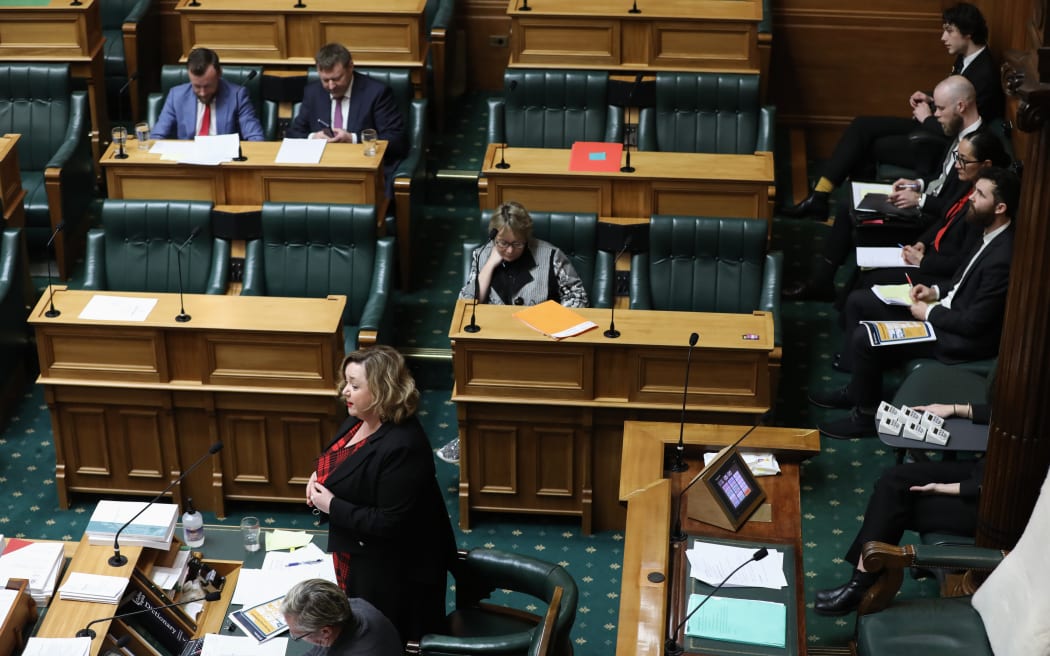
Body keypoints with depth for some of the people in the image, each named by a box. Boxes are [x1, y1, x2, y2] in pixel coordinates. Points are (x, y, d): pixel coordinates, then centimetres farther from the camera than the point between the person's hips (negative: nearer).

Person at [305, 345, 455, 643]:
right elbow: (339, 465, 19)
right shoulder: (357, 420, -1)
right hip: (357, 552, 9)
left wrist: (331, 506, -25)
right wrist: (318, 477, -3)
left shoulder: (401, 447, -31)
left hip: (395, 568, -9)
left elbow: (391, 523, -31)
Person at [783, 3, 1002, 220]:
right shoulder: (965, 59, 6)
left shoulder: (985, 75, -24)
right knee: (861, 126, -3)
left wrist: (927, 117, -10)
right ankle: (819, 196, -7)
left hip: (943, 148, -10)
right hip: (931, 128, 10)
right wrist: (931, 100, 4)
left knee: (867, 147, -6)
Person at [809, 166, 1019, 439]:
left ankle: (866, 415, 6)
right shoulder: (992, 235, 0)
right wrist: (937, 292, 3)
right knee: (866, 308, 12)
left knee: (864, 339, -14)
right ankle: (858, 389, 24)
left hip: (965, 339, -10)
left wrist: (929, 313, -14)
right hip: (953, 309, 10)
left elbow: (975, 322, -26)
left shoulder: (1003, 258, -30)